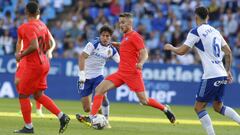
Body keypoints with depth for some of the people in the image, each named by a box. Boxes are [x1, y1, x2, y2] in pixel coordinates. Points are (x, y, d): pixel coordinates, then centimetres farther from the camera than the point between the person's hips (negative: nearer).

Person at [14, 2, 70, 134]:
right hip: (43, 63, 8)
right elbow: (49, 46, 13)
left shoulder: (28, 27, -17)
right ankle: (62, 116, 5)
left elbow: (34, 46, -28)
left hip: (33, 66, -8)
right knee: (38, 95, 15)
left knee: (23, 95, 4)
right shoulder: (42, 25, 9)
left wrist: (21, 55, -16)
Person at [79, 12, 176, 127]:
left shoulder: (135, 36, -8)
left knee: (144, 101, -5)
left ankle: (165, 109, 19)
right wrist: (117, 44, 25)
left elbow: (144, 54, -15)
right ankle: (92, 116, -10)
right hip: (121, 73, 8)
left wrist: (140, 63, -34)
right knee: (99, 89, -8)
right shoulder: (125, 36, 16)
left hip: (133, 73, -8)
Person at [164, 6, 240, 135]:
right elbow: (228, 52, 17)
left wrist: (170, 47, 14)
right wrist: (228, 71, 25)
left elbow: (181, 51, -7)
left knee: (199, 107, 1)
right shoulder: (215, 31, 15)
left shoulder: (195, 32, -7)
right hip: (222, 75, 8)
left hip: (211, 76, -7)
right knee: (218, 107, 21)